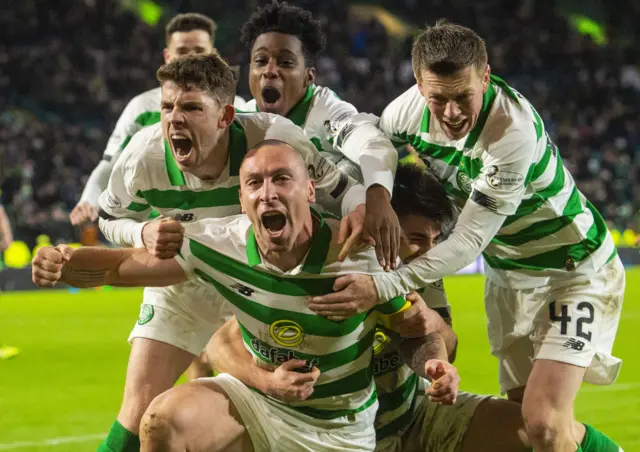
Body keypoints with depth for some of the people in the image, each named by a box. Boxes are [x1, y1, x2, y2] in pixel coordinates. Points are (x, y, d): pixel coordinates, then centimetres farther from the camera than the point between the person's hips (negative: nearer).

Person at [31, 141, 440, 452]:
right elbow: (123, 264, -7)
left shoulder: (361, 254, -24)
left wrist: (438, 363, -31)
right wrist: (62, 263, -27)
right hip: (256, 395, 2)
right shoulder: (219, 244, -16)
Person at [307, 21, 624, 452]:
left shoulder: (514, 131, -35)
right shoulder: (410, 109, -16)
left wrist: (382, 287, -40)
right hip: (508, 274, 7)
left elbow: (470, 239, -33)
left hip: (574, 268, -7)